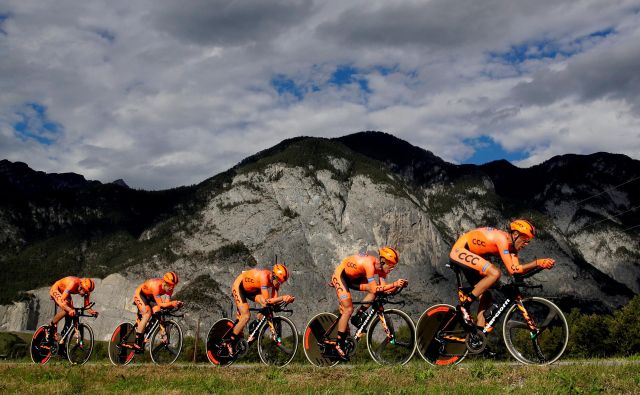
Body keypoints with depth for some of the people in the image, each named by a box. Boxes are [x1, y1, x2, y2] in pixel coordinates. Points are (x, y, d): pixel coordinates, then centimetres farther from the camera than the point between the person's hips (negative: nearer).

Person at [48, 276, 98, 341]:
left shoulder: (86, 289, -20)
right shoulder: (73, 284, -41)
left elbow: (87, 305, -13)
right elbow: (61, 301, -44)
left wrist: (92, 311, -35)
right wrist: (70, 310, -60)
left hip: (64, 292, 7)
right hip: (55, 290, -7)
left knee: (71, 312, -11)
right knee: (66, 310, -28)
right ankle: (51, 326, -6)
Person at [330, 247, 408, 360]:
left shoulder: (381, 268, -10)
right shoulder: (369, 263, -35)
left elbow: (383, 289, -12)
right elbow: (375, 289, -40)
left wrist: (399, 285, -25)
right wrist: (394, 284, -43)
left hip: (353, 278, 8)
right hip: (340, 276, -8)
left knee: (376, 291, -10)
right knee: (348, 309, -15)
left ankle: (358, 317, 1)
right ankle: (339, 344, -7)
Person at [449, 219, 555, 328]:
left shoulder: (511, 245, 4)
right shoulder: (503, 238, -24)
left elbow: (517, 268, -5)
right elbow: (512, 269, -29)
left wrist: (539, 264, -15)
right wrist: (537, 263, -31)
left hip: (469, 255, 10)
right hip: (459, 251, -10)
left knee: (486, 297, 5)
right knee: (495, 273, -28)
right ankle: (464, 304, -19)